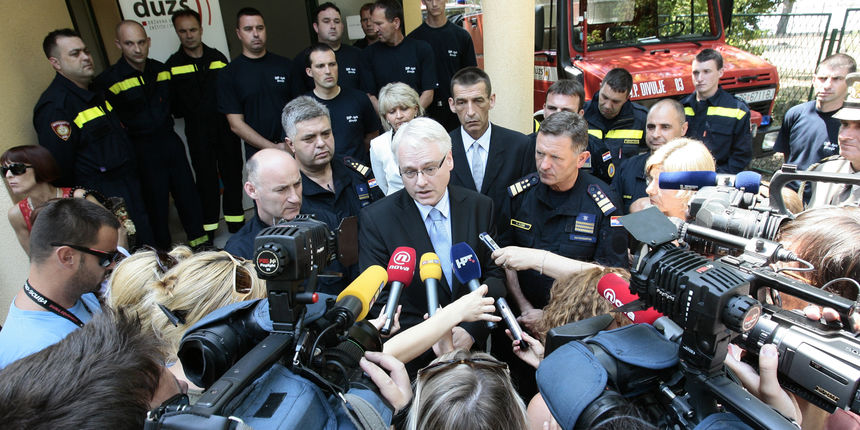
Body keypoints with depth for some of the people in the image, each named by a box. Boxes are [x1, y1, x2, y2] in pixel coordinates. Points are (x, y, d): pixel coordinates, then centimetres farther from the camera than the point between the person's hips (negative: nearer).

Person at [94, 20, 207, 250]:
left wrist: (165, 124, 15)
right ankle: (165, 254, 20)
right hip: (143, 151, -5)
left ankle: (199, 241, 28)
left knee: (188, 192, 12)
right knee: (156, 201, 4)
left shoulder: (161, 70, 6)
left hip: (170, 142, 5)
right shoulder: (109, 80, -11)